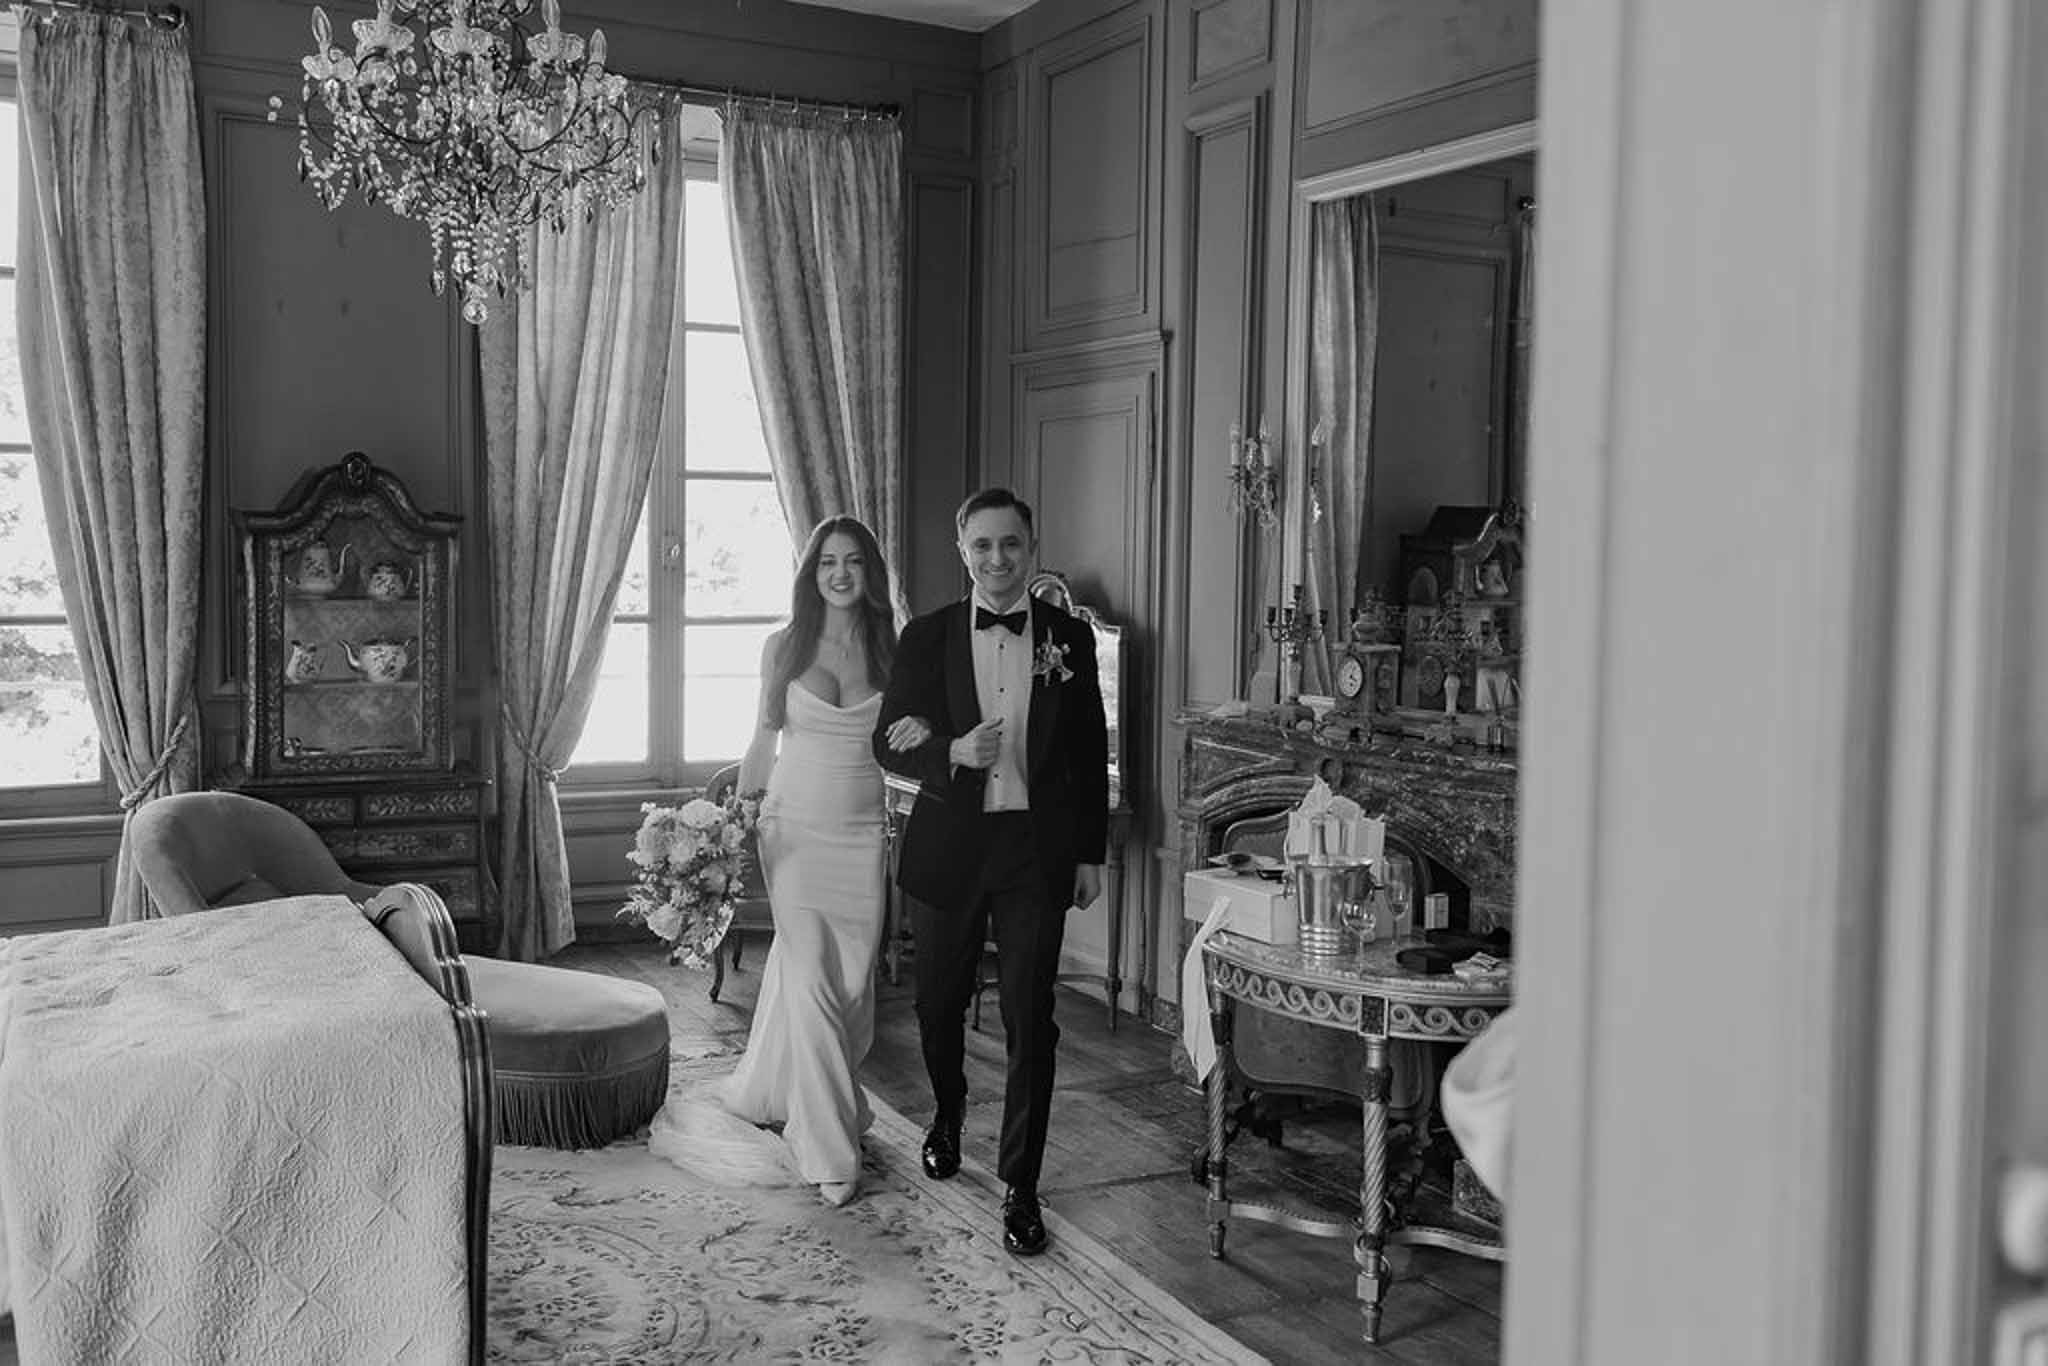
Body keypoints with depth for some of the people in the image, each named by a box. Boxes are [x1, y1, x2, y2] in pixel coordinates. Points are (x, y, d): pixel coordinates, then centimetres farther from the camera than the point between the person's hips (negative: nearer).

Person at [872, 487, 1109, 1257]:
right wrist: (953, 752, -20)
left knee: (1030, 1021, -2)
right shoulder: (926, 637, 0)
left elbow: (1091, 754, 6)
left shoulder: (1071, 638, 2)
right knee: (940, 1004, 16)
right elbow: (889, 742, -1)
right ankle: (948, 1115, 46)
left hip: (1037, 850, -1)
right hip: (948, 847, 1)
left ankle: (1021, 1187, 10)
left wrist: (1092, 853, 4)